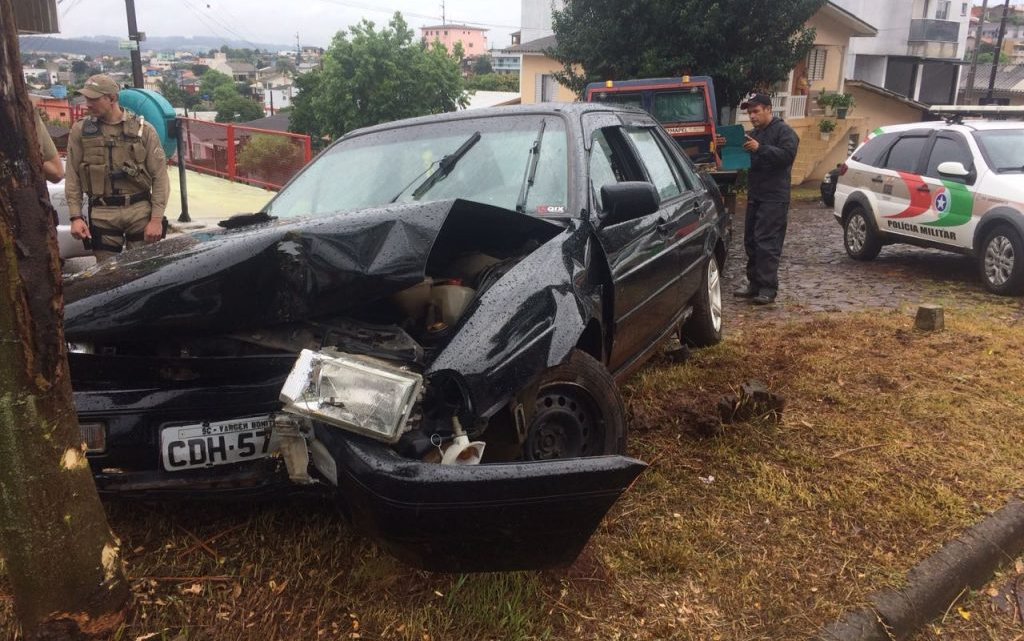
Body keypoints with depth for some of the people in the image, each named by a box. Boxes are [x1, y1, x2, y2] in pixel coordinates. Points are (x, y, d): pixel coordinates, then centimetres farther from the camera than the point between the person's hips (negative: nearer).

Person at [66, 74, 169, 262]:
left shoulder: (143, 129, 0)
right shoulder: (80, 131, 5)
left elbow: (160, 176, -1)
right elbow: (73, 178, 6)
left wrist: (156, 218, -8)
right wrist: (76, 216, -3)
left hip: (140, 211, -1)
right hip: (102, 214, 1)